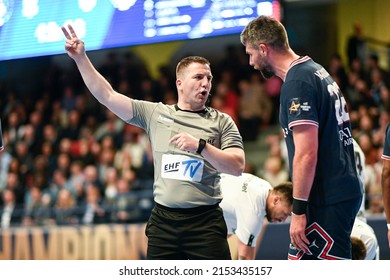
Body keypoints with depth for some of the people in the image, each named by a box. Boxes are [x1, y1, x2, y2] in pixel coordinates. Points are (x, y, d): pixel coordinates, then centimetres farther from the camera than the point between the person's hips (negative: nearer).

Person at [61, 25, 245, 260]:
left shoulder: (221, 122, 6)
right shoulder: (155, 114, 10)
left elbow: (238, 166, -4)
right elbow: (108, 96, 8)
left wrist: (200, 146, -17)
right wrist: (81, 58, 3)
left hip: (205, 221, -2)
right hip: (163, 220, 2)